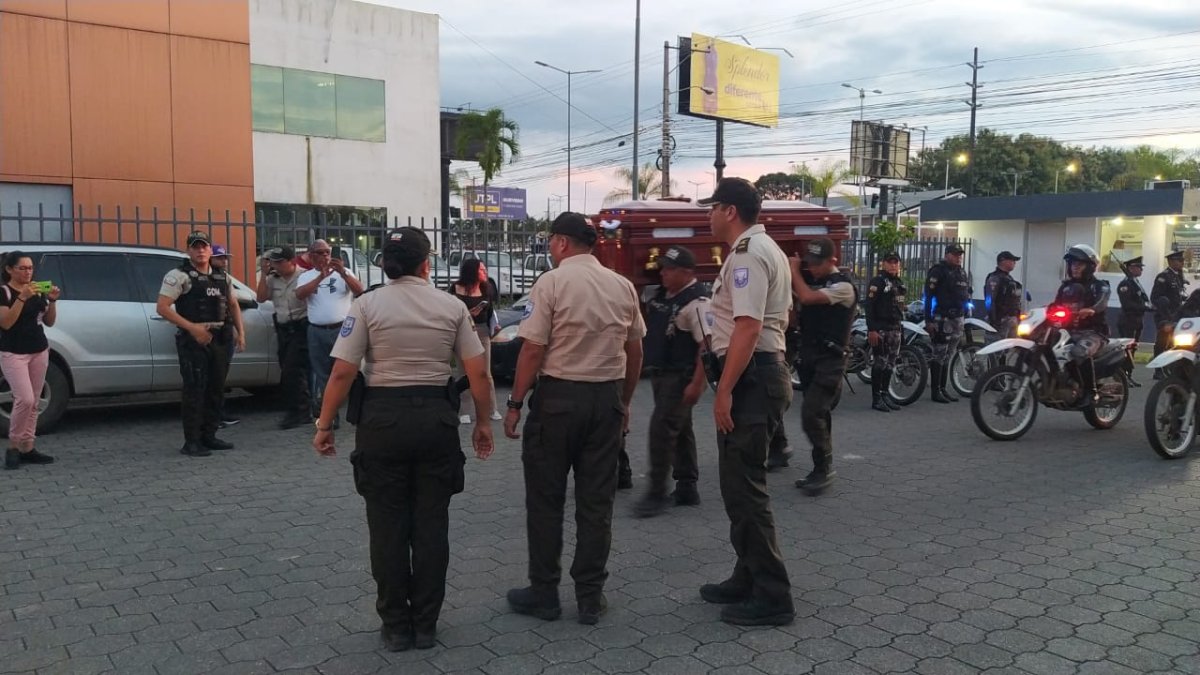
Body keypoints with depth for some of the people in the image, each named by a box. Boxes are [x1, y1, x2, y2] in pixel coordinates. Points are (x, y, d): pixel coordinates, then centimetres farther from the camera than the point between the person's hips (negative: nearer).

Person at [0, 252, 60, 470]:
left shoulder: (38, 292, 9)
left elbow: (49, 322, 10)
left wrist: (52, 301, -7)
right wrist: (22, 298, -25)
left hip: (40, 352, 6)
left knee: (33, 403, 5)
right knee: (24, 399, -16)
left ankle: (28, 448, 9)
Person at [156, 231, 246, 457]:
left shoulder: (222, 277, 15)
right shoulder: (179, 275, -5)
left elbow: (233, 305, 25)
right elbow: (162, 307, -13)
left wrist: (240, 333, 12)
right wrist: (192, 327, -21)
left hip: (221, 339, 7)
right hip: (194, 340, -6)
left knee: (216, 390, 10)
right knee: (195, 391, -7)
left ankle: (208, 436, 20)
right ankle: (191, 442, -2)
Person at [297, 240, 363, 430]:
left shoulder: (344, 272, 4)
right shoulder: (306, 276, 8)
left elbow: (359, 290, -10)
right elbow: (300, 294, -12)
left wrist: (343, 273, -25)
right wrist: (321, 276, -22)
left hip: (342, 329, -2)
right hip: (317, 332, 2)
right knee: (322, 375, 8)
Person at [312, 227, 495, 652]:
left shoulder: (367, 305, -4)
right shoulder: (452, 307, 1)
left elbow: (342, 373, -8)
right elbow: (478, 373, 0)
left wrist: (324, 425, 2)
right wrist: (483, 421, 12)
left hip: (383, 418, -1)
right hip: (436, 417, 1)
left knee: (388, 525, 9)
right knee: (430, 524, 10)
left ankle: (396, 626, 18)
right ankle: (425, 625, 19)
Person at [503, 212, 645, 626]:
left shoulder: (552, 282, -10)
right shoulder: (623, 286, 6)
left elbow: (533, 350, -13)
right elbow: (634, 350, 10)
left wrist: (515, 403, -5)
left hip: (558, 395, -4)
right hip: (607, 397, 5)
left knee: (546, 499, 8)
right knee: (596, 500, 10)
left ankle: (544, 594, 17)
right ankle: (590, 598, 17)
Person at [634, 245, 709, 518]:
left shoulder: (696, 302, -19)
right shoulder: (661, 294, 9)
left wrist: (697, 384, -27)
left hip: (681, 377, -9)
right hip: (660, 373, 9)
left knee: (662, 429, -11)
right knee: (680, 430, 15)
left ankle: (657, 493, -2)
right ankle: (687, 488, 25)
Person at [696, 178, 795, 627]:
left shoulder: (746, 253, -15)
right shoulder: (766, 249, 20)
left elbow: (748, 326, -24)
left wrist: (725, 390, -24)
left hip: (749, 377, -11)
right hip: (767, 370, 11)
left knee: (744, 486, -6)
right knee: (740, 482, 17)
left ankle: (772, 597, 1)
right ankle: (749, 579, 28)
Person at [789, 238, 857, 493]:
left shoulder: (843, 286, -12)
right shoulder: (813, 281, 13)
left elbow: (807, 298, -25)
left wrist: (794, 269, -14)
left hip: (830, 360, -8)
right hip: (809, 357, 8)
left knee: (811, 414, -16)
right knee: (818, 415, 12)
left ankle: (824, 468, -4)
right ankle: (823, 469, 20)